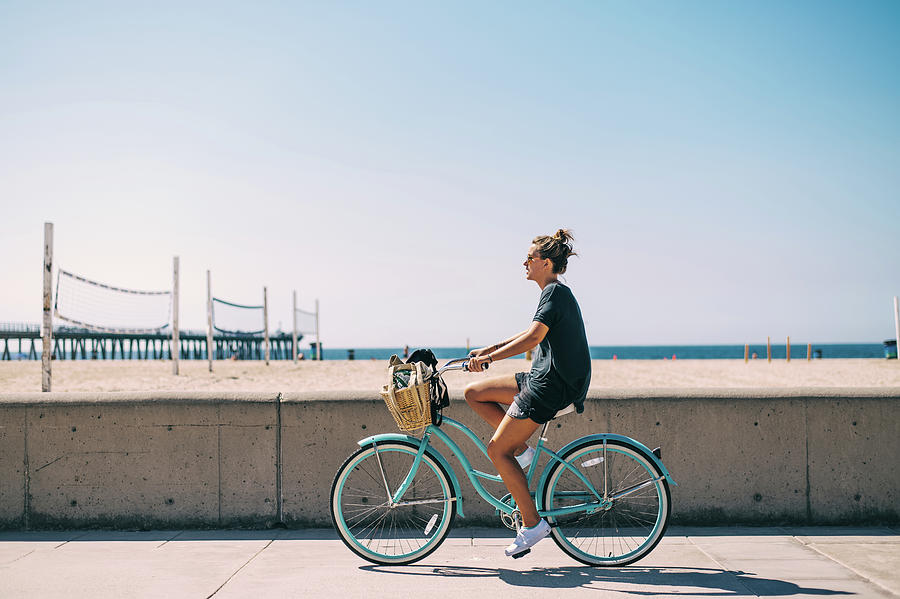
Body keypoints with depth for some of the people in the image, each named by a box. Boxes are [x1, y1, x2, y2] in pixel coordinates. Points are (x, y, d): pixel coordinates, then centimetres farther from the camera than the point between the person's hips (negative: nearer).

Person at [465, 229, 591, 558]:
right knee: (474, 392, 11)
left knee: (497, 450, -7)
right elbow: (534, 334, 27)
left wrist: (488, 358, -25)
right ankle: (520, 448, 9)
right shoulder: (556, 293, 18)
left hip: (551, 386, -10)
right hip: (542, 379, 10)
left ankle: (532, 523, -2)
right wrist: (491, 348, 22)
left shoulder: (555, 292, -13)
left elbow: (532, 338, -26)